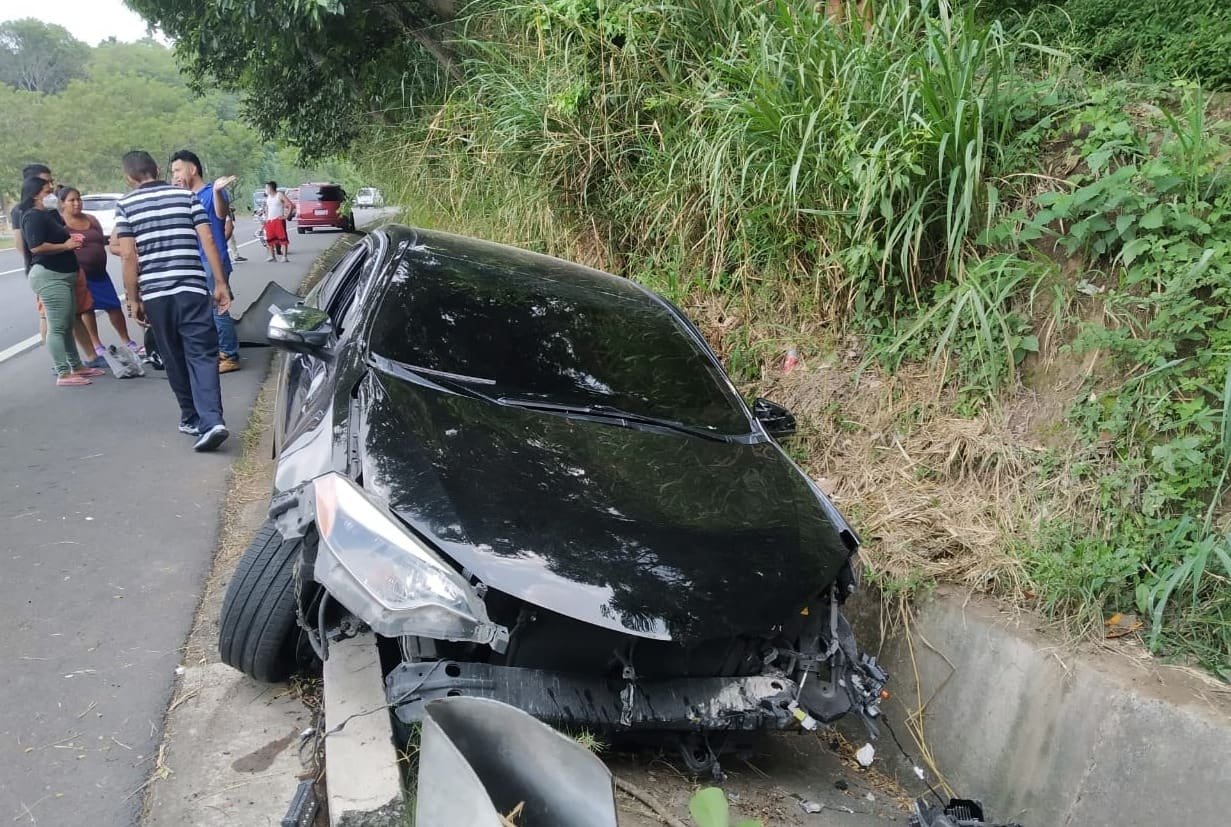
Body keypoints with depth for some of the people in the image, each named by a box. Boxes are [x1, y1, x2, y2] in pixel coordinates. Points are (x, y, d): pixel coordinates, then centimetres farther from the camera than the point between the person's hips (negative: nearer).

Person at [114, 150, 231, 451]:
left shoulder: (125, 205, 4)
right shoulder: (186, 196, 8)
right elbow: (208, 240, 0)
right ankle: (211, 420, -19)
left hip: (155, 293, 0)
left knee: (174, 358, 13)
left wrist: (133, 299, 5)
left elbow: (128, 255, -1)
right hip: (192, 288, 0)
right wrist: (220, 283, 3)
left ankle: (191, 416, 22)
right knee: (202, 355, -3)